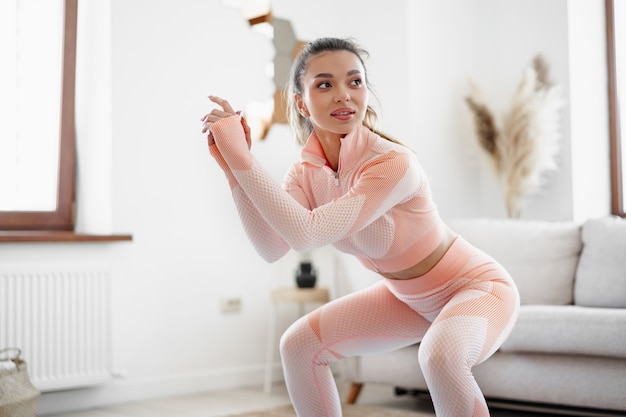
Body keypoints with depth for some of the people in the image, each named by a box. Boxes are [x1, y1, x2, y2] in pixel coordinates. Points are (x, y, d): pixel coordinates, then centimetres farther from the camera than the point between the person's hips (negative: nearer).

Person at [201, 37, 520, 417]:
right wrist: (233, 167, -32)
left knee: (441, 355, -38)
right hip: (408, 296, 7)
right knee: (299, 345, 4)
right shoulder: (306, 173, -9)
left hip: (477, 285, -7)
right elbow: (271, 248, -24)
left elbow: (307, 233, -39)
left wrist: (242, 159, -40)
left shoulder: (394, 163, -31)